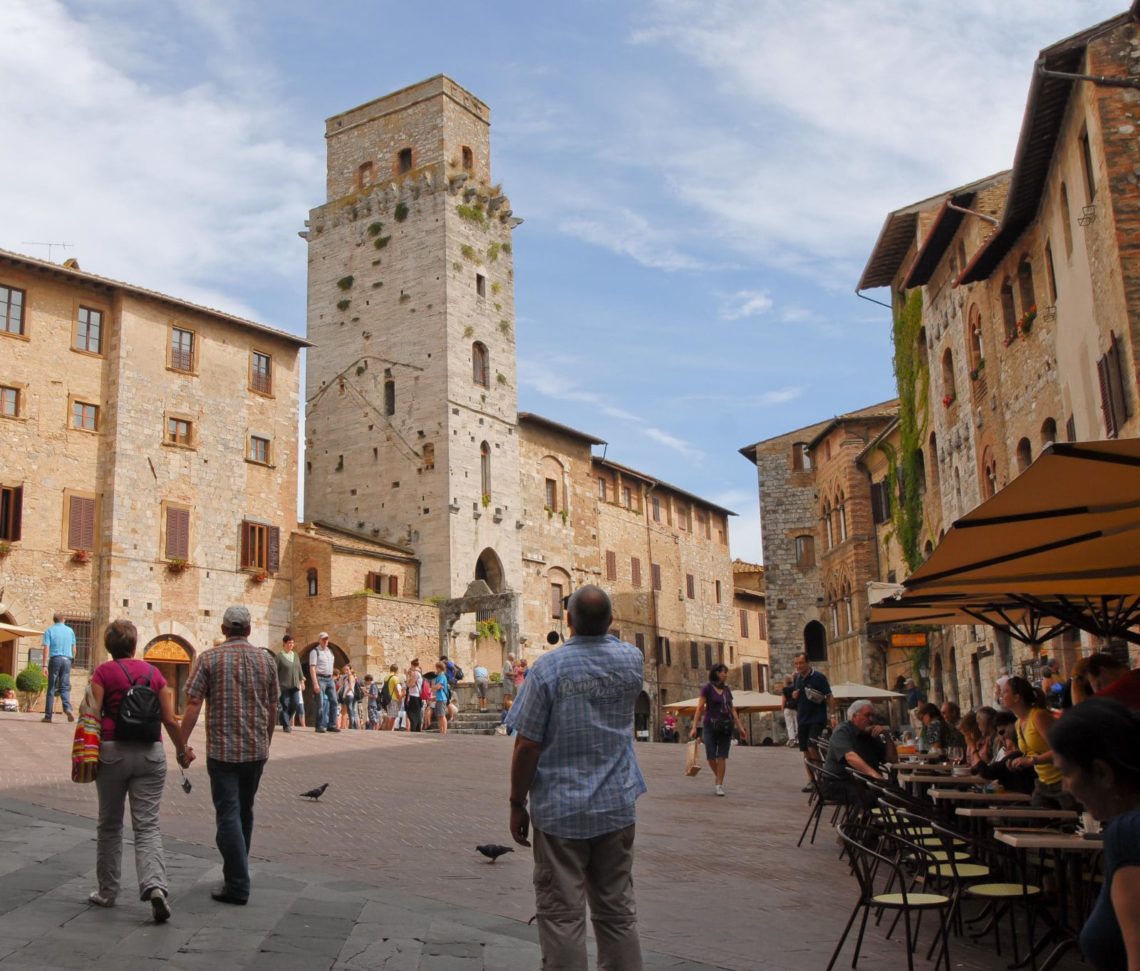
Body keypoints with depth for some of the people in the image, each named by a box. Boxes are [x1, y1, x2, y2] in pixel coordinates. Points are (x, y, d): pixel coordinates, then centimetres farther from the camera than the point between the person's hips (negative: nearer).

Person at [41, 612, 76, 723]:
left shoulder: (49, 631, 3)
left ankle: (48, 715, 5)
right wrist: (72, 659, 25)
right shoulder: (70, 630, 11)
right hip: (67, 659, 2)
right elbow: (74, 648, 13)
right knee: (65, 687, 4)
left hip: (55, 659, -2)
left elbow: (46, 648, -5)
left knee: (51, 688, 4)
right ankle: (67, 708, -20)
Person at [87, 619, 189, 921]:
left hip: (113, 752, -1)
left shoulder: (103, 672, -1)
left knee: (110, 825, 15)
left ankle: (107, 891, 24)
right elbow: (170, 720, 5)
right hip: (151, 754, 1)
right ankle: (155, 885, -18)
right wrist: (182, 751, 19)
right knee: (147, 826, 1)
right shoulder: (153, 672, 6)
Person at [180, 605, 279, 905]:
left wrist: (183, 743, -4)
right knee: (245, 812, 18)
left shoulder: (209, 658, -5)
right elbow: (272, 708, 8)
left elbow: (193, 704, -10)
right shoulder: (266, 660, 3)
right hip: (256, 750, 3)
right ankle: (238, 872, 31)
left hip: (222, 749, -3)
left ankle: (237, 886, -2)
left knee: (228, 815, -1)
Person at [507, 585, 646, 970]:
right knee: (617, 912, 14)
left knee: (562, 915, 4)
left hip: (560, 809, -4)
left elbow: (527, 745, -13)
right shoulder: (632, 660, -2)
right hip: (617, 807, 4)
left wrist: (517, 804, -2)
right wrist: (601, 631, 19)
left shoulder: (549, 666, -14)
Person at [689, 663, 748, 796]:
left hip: (726, 726, 3)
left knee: (722, 756, -1)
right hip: (710, 725, -3)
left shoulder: (727, 689, 10)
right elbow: (700, 708, -7)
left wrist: (740, 727, 12)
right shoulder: (707, 688, -3)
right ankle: (717, 776, 25)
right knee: (711, 756, -2)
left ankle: (719, 785, 5)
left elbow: (732, 710, 15)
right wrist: (694, 727, -12)